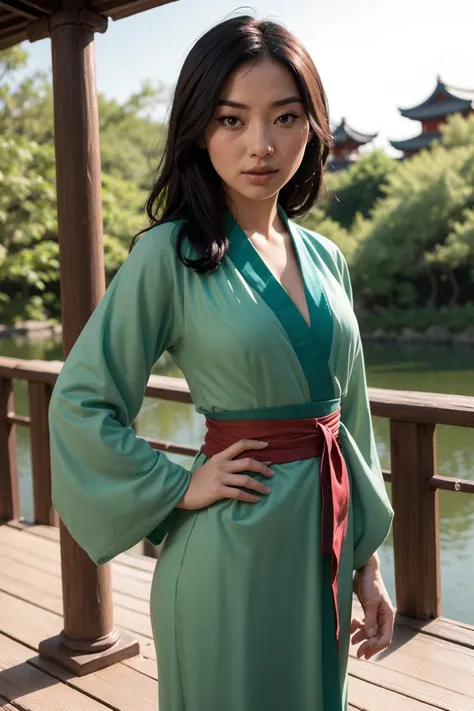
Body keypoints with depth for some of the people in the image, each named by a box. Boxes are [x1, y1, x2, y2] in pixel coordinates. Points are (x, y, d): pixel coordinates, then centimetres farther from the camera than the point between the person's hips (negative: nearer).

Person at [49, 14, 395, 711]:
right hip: (233, 554, -5)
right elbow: (80, 403, -10)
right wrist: (180, 488, -10)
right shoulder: (170, 253, -12)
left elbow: (350, 414, 9)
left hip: (326, 542, 6)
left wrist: (367, 562, 10)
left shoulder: (325, 259, 5)